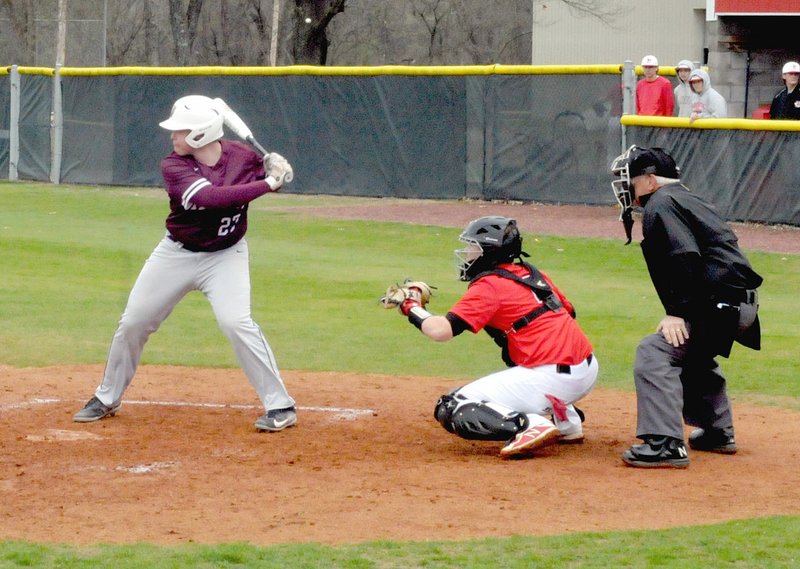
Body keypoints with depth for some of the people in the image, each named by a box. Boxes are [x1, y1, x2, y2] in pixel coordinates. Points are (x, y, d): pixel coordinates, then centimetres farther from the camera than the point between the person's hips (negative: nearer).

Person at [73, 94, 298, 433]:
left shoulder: (243, 157, -13)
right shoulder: (174, 167, -19)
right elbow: (210, 197, -36)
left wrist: (273, 171, -17)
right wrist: (266, 184, -39)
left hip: (225, 255, -1)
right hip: (176, 253, 1)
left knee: (236, 322, -21)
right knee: (133, 322, 7)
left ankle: (280, 406, -14)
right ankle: (107, 399, 28)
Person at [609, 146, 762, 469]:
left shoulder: (660, 204, -7)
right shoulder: (687, 199, 24)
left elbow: (685, 258, -21)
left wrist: (677, 312, -22)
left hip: (722, 302, -11)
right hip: (742, 302, 11)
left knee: (655, 352, -18)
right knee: (694, 355, 33)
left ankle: (666, 444, -26)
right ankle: (718, 432, 40)